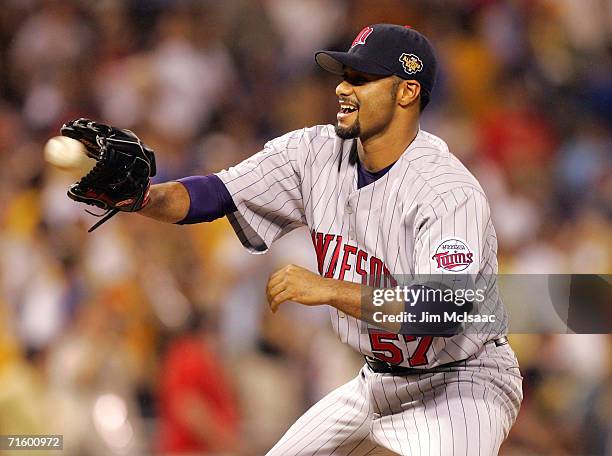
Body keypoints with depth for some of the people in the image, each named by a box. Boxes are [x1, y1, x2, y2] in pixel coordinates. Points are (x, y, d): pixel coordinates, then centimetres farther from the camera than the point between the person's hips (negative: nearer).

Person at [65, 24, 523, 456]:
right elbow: (213, 195, -8)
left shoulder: (450, 192, -26)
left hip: (466, 381, -8)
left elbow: (448, 311, -38)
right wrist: (140, 196, -28)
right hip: (380, 378, 8)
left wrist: (328, 289, -41)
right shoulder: (317, 153, -4)